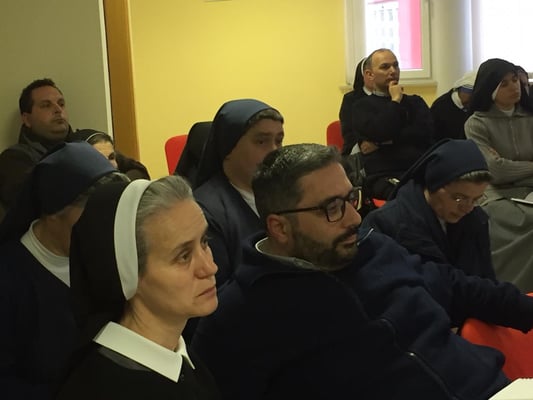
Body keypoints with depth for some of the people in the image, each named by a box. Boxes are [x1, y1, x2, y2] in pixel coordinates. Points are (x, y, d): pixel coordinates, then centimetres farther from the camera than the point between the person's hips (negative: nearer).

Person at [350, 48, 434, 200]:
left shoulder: (415, 102, 23)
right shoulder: (362, 106, 13)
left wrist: (383, 142, -3)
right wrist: (395, 101, 4)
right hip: (385, 177, -4)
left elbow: (425, 133, 3)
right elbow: (380, 133, -8)